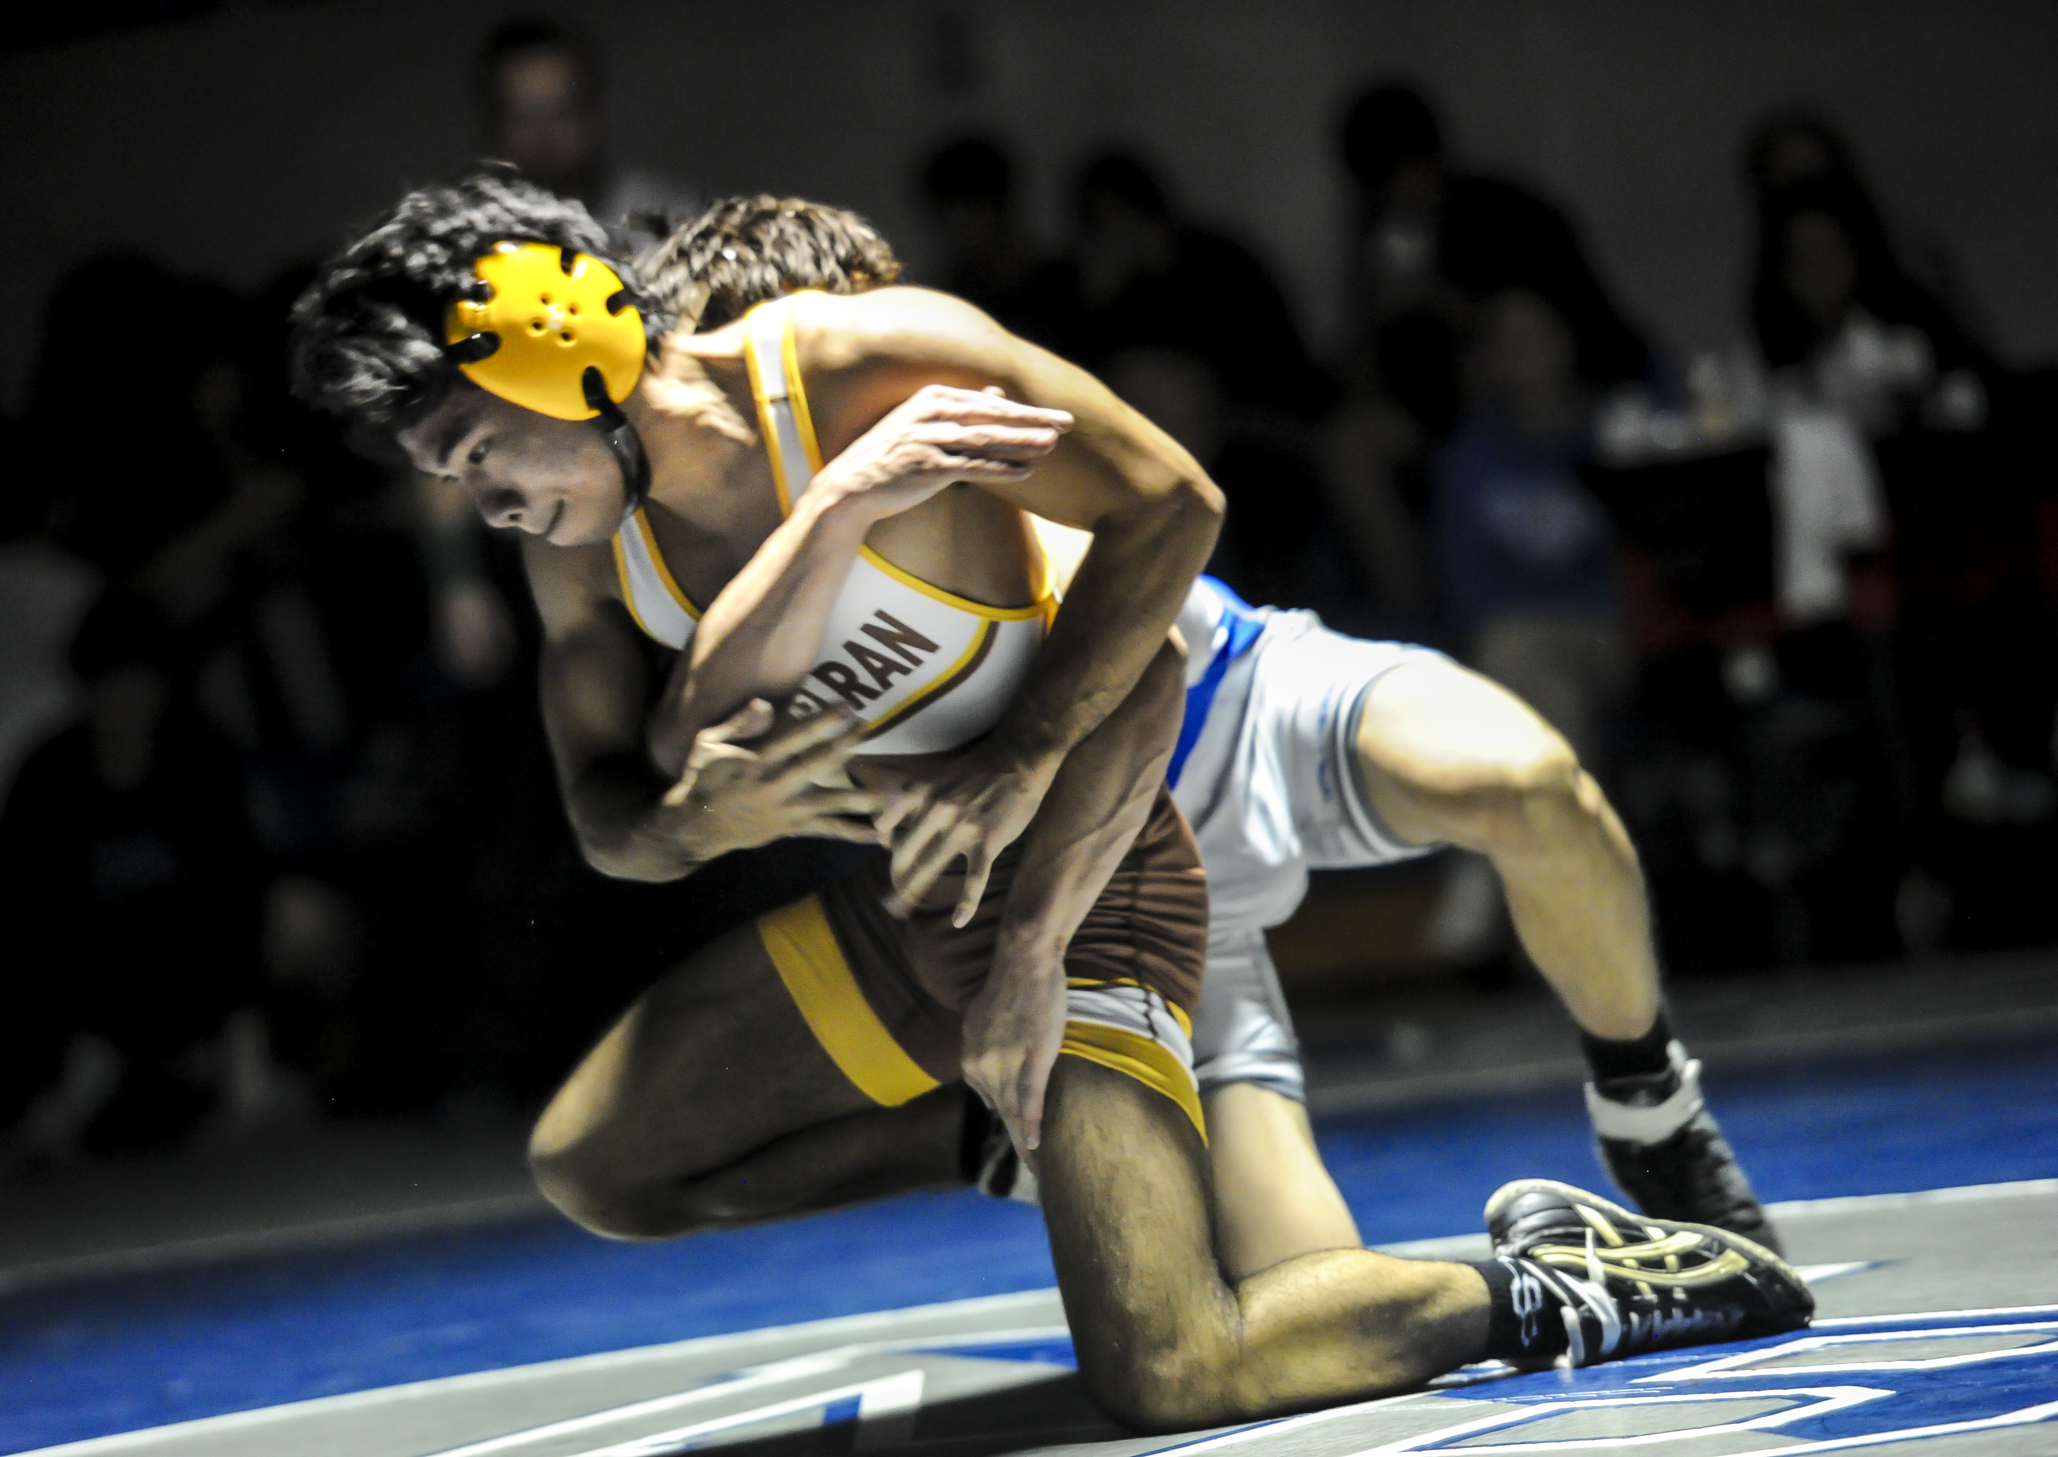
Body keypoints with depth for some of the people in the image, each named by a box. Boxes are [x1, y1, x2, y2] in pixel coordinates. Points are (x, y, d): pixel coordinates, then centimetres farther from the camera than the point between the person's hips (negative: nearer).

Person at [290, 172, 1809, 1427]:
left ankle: (1544, 1287, -2)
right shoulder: (581, 542, -4)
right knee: (589, 1167, 10)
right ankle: (1013, 1134, 16)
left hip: (1081, 881, -8)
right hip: (896, 908, 8)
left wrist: (1018, 763, -21)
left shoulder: (871, 362, -23)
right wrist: (693, 816, -25)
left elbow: (1171, 504, -18)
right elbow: (610, 820, -2)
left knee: (1167, 1375, -23)